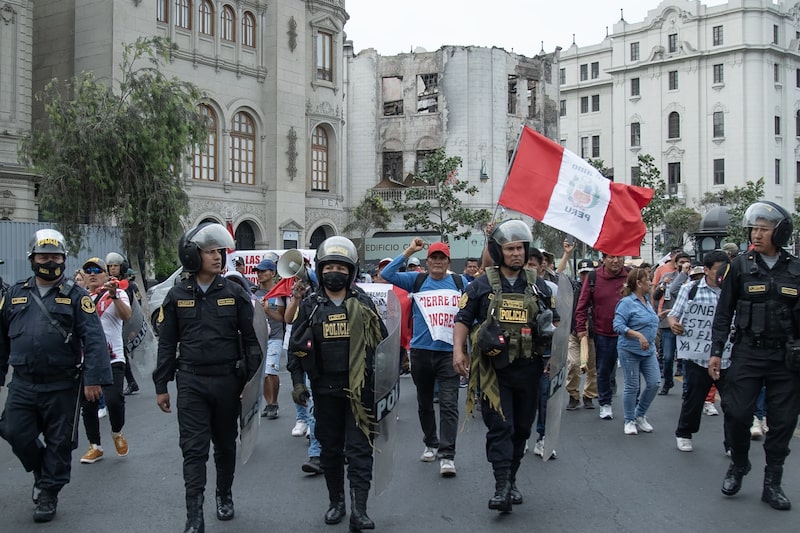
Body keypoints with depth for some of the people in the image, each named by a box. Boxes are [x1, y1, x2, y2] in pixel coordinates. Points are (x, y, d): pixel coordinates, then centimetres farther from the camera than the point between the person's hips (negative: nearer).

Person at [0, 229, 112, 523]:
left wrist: (94, 378, -21)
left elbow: (94, 339, -12)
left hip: (62, 386, -3)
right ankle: (42, 471, 32)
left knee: (59, 442, 6)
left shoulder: (76, 295, -4)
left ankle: (48, 494, 24)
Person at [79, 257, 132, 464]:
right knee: (88, 405, 8)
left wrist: (114, 296, -32)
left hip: (112, 358, -4)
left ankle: (117, 433, 13)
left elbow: (126, 315, -18)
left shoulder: (117, 294, 0)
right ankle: (95, 446, 23)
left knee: (113, 399, -16)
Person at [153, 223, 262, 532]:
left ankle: (224, 496, 35)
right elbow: (167, 344, 6)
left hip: (228, 380, 1)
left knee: (225, 445, 15)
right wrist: (161, 386, 5)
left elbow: (251, 338, 1)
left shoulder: (234, 293, -1)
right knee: (194, 449, -2)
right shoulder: (177, 296, 1)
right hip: (191, 382, 0)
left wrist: (252, 380, -2)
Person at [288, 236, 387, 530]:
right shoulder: (309, 305, 3)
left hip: (359, 388, -1)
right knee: (330, 448, 12)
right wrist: (297, 381, 1)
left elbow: (382, 342, 9)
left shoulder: (363, 303, 2)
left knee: (359, 449, -4)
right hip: (325, 389, 2)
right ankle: (336, 502, 26)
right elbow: (296, 346, 7)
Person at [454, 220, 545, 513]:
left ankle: (510, 480, 26)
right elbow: (463, 319, 1)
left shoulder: (536, 284, 9)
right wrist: (458, 351, -13)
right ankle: (502, 487, -8)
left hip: (527, 368, 4)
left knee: (521, 428, 12)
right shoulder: (482, 285, 0)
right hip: (494, 368, -3)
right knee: (500, 426, -9)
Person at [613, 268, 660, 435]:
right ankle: (629, 421, 17)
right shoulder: (626, 302, -13)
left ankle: (640, 415, 21)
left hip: (648, 351, 7)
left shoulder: (646, 300, 11)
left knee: (654, 383, 2)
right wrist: (638, 336, -27)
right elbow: (618, 325, -21)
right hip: (630, 351, -7)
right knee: (632, 387, 1)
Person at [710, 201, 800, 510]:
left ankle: (772, 484, 18)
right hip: (747, 354, -1)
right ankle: (737, 466, 22)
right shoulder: (741, 266, 0)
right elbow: (724, 313, 2)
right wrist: (716, 352, -2)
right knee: (738, 413, -5)